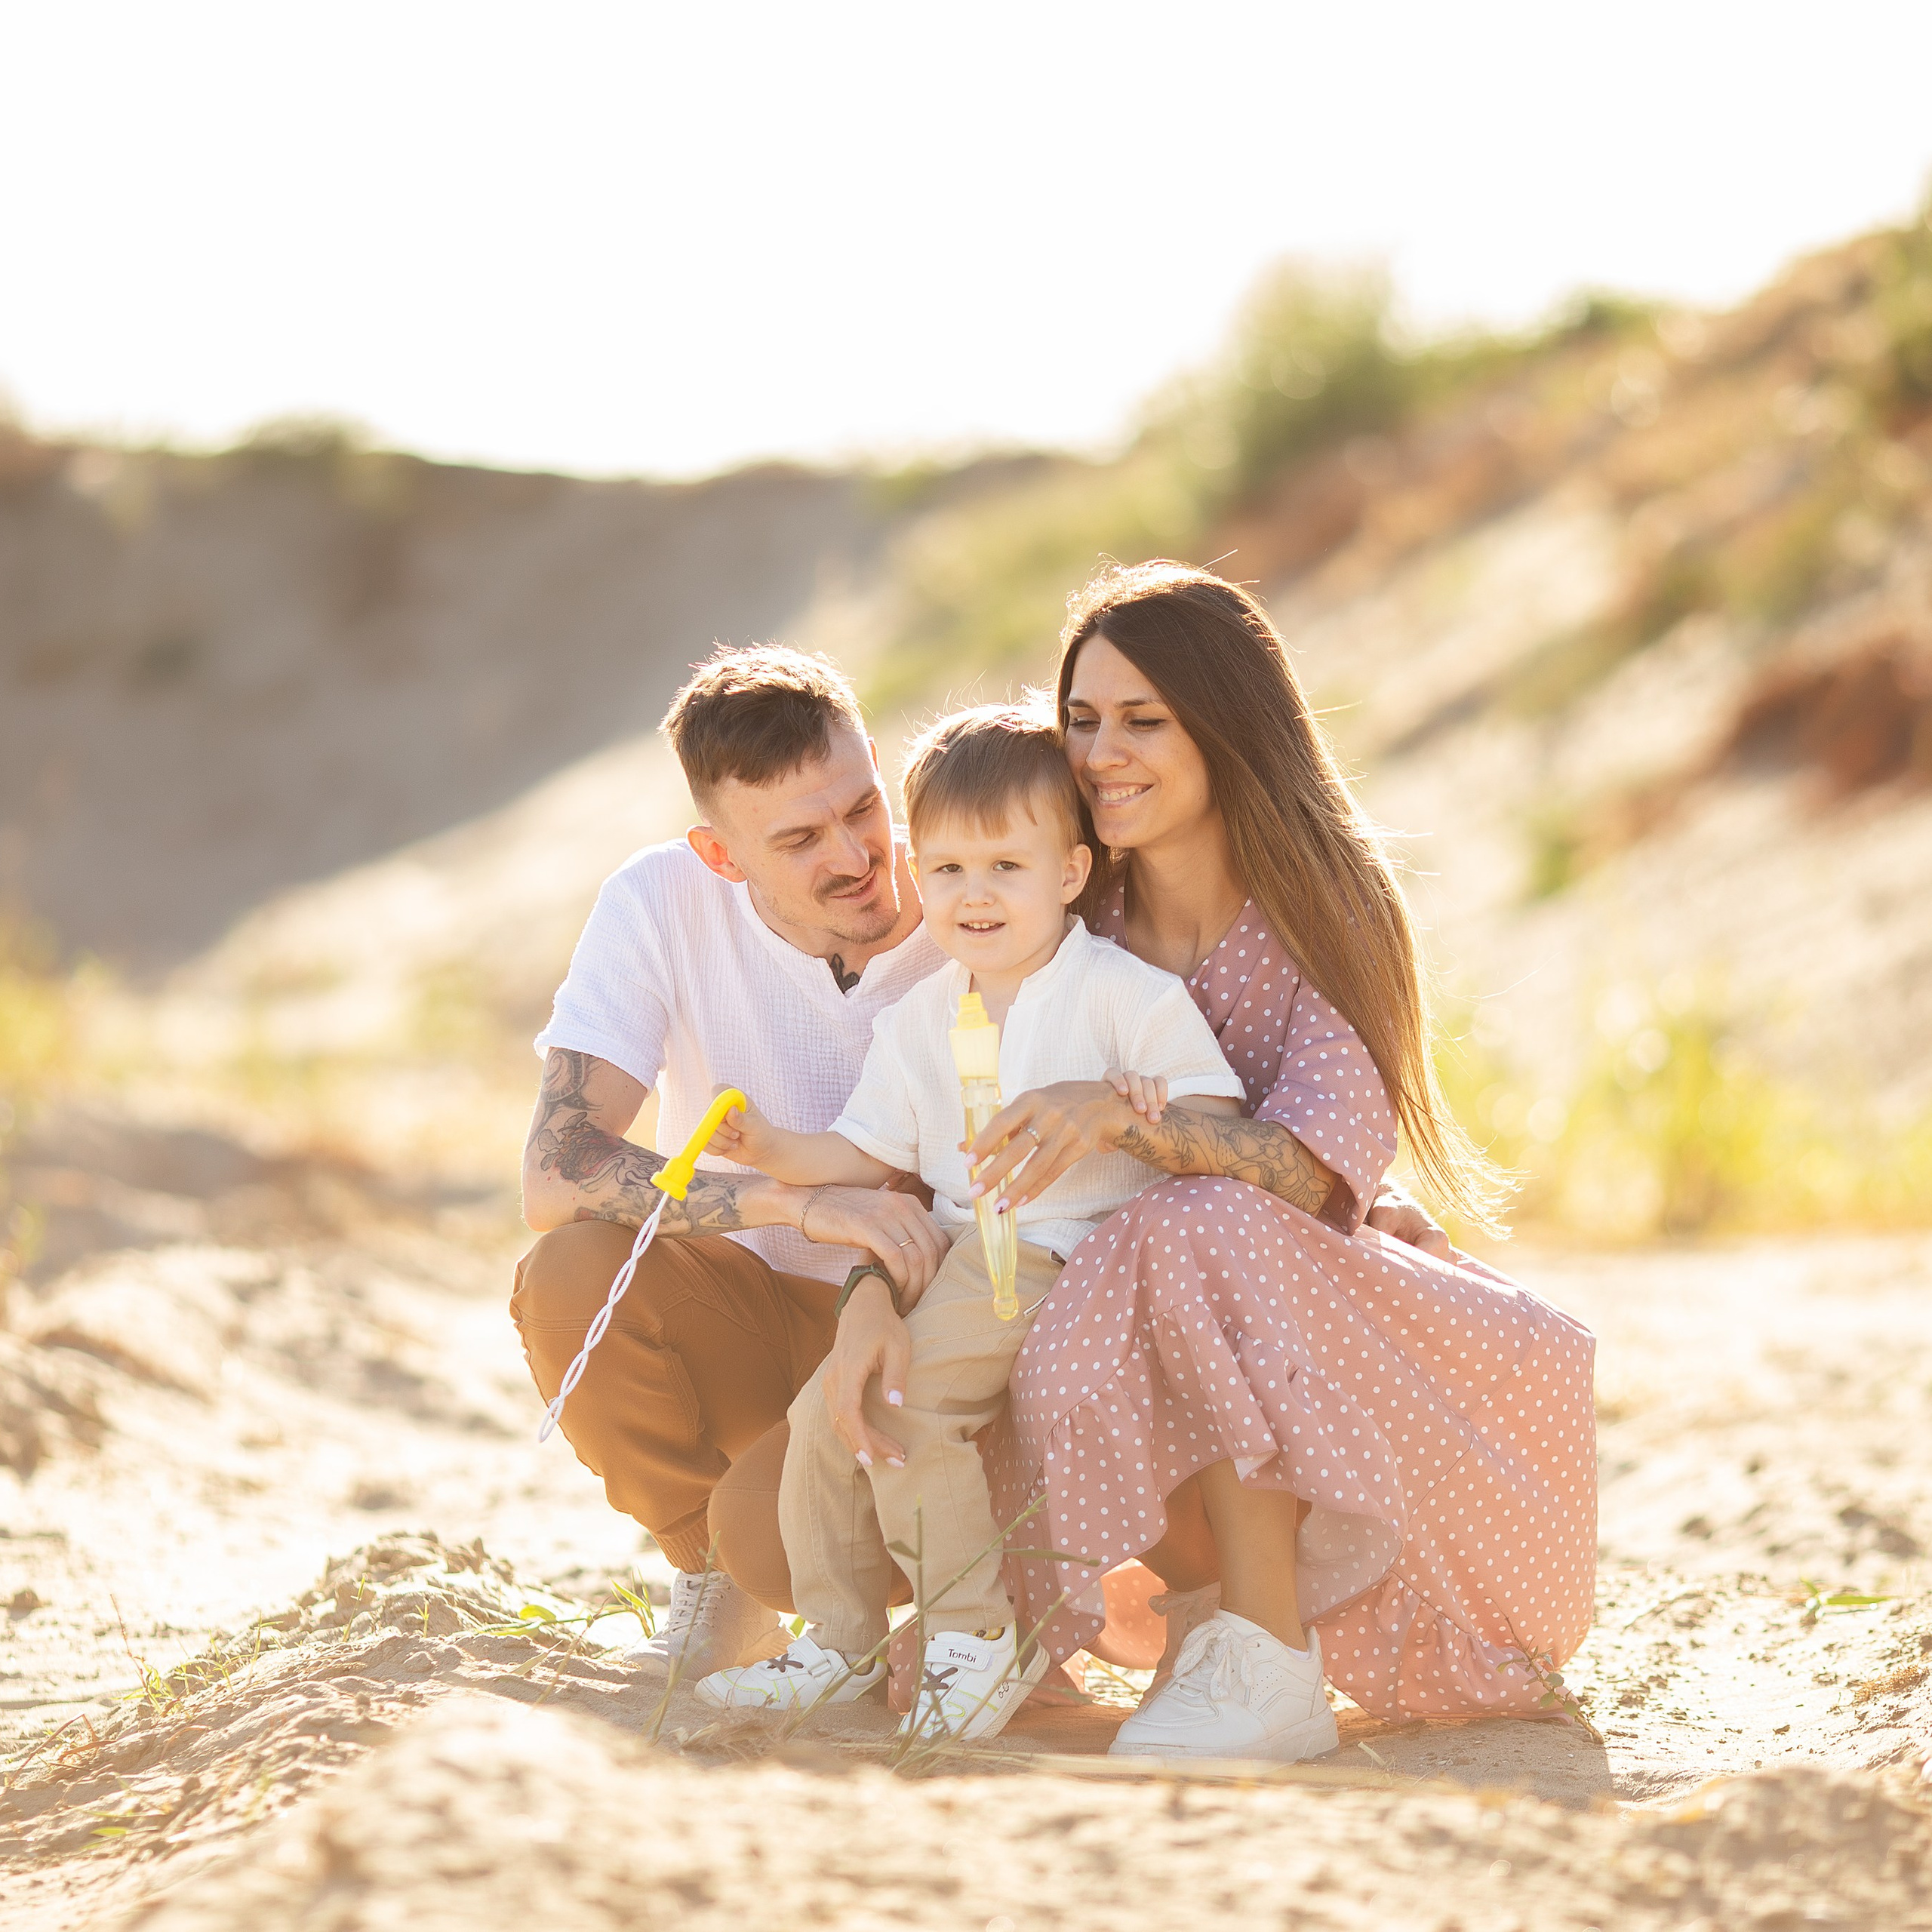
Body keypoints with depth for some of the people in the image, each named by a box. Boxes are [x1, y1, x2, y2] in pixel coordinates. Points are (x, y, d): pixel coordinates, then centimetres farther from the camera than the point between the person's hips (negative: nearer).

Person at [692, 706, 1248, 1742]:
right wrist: (772, 1150, 0)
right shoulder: (916, 1021, 13)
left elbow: (1217, 1118, -8)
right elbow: (867, 1155, 17)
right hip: (956, 1257, 7)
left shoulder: (1127, 994, -6)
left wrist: (1154, 1114, -29)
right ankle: (838, 1640, 6)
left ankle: (980, 1633, -12)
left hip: (1071, 1258, -7)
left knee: (900, 1398, -22)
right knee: (825, 1403, -8)